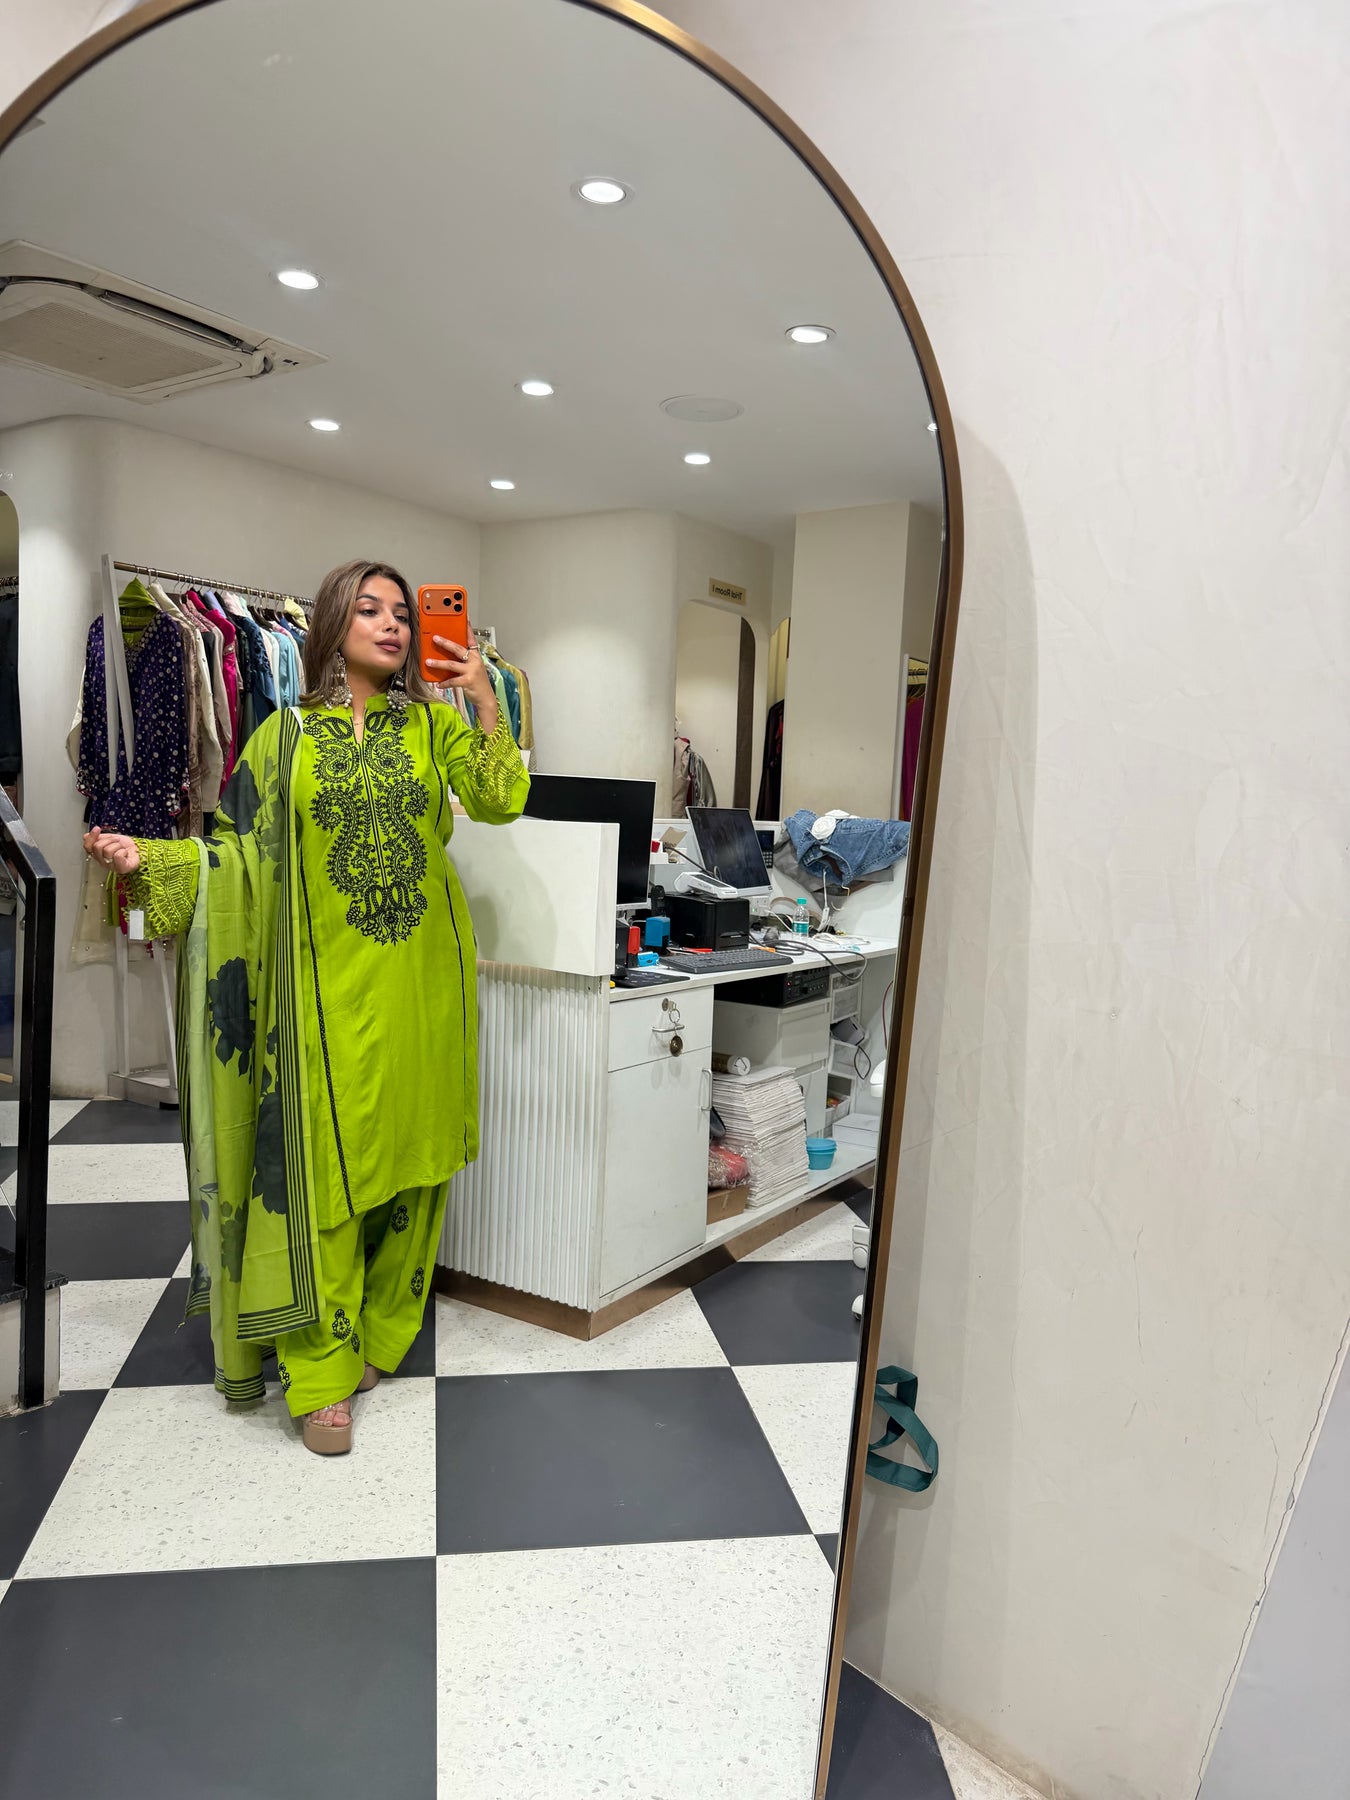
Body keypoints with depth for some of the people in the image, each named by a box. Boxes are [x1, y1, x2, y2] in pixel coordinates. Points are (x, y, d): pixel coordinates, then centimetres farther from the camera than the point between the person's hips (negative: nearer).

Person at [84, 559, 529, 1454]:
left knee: (411, 1160, 8)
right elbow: (246, 854, 4)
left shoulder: (432, 721, 8)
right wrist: (144, 858, -6)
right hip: (330, 985, -1)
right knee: (324, 1168, 0)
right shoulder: (286, 734, 6)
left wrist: (486, 700, -12)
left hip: (421, 979, 2)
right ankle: (322, 1373, 11)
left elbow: (499, 802, -5)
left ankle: (381, 1334, 27)